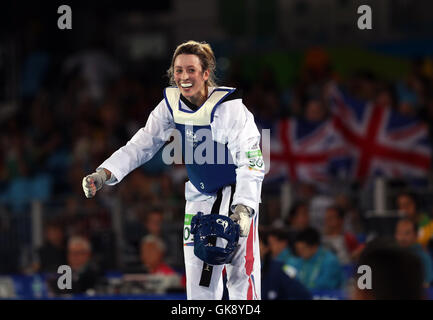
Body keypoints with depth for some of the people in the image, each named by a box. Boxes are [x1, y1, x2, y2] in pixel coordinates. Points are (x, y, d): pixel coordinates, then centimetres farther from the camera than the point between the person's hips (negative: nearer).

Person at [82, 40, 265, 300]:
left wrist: (243, 208, -36)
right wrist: (104, 174, -17)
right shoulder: (171, 106, -4)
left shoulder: (230, 108, -20)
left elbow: (251, 163, -23)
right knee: (199, 282, 1)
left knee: (241, 271, -12)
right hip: (200, 196, 5)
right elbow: (141, 145, -2)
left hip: (238, 193, -5)